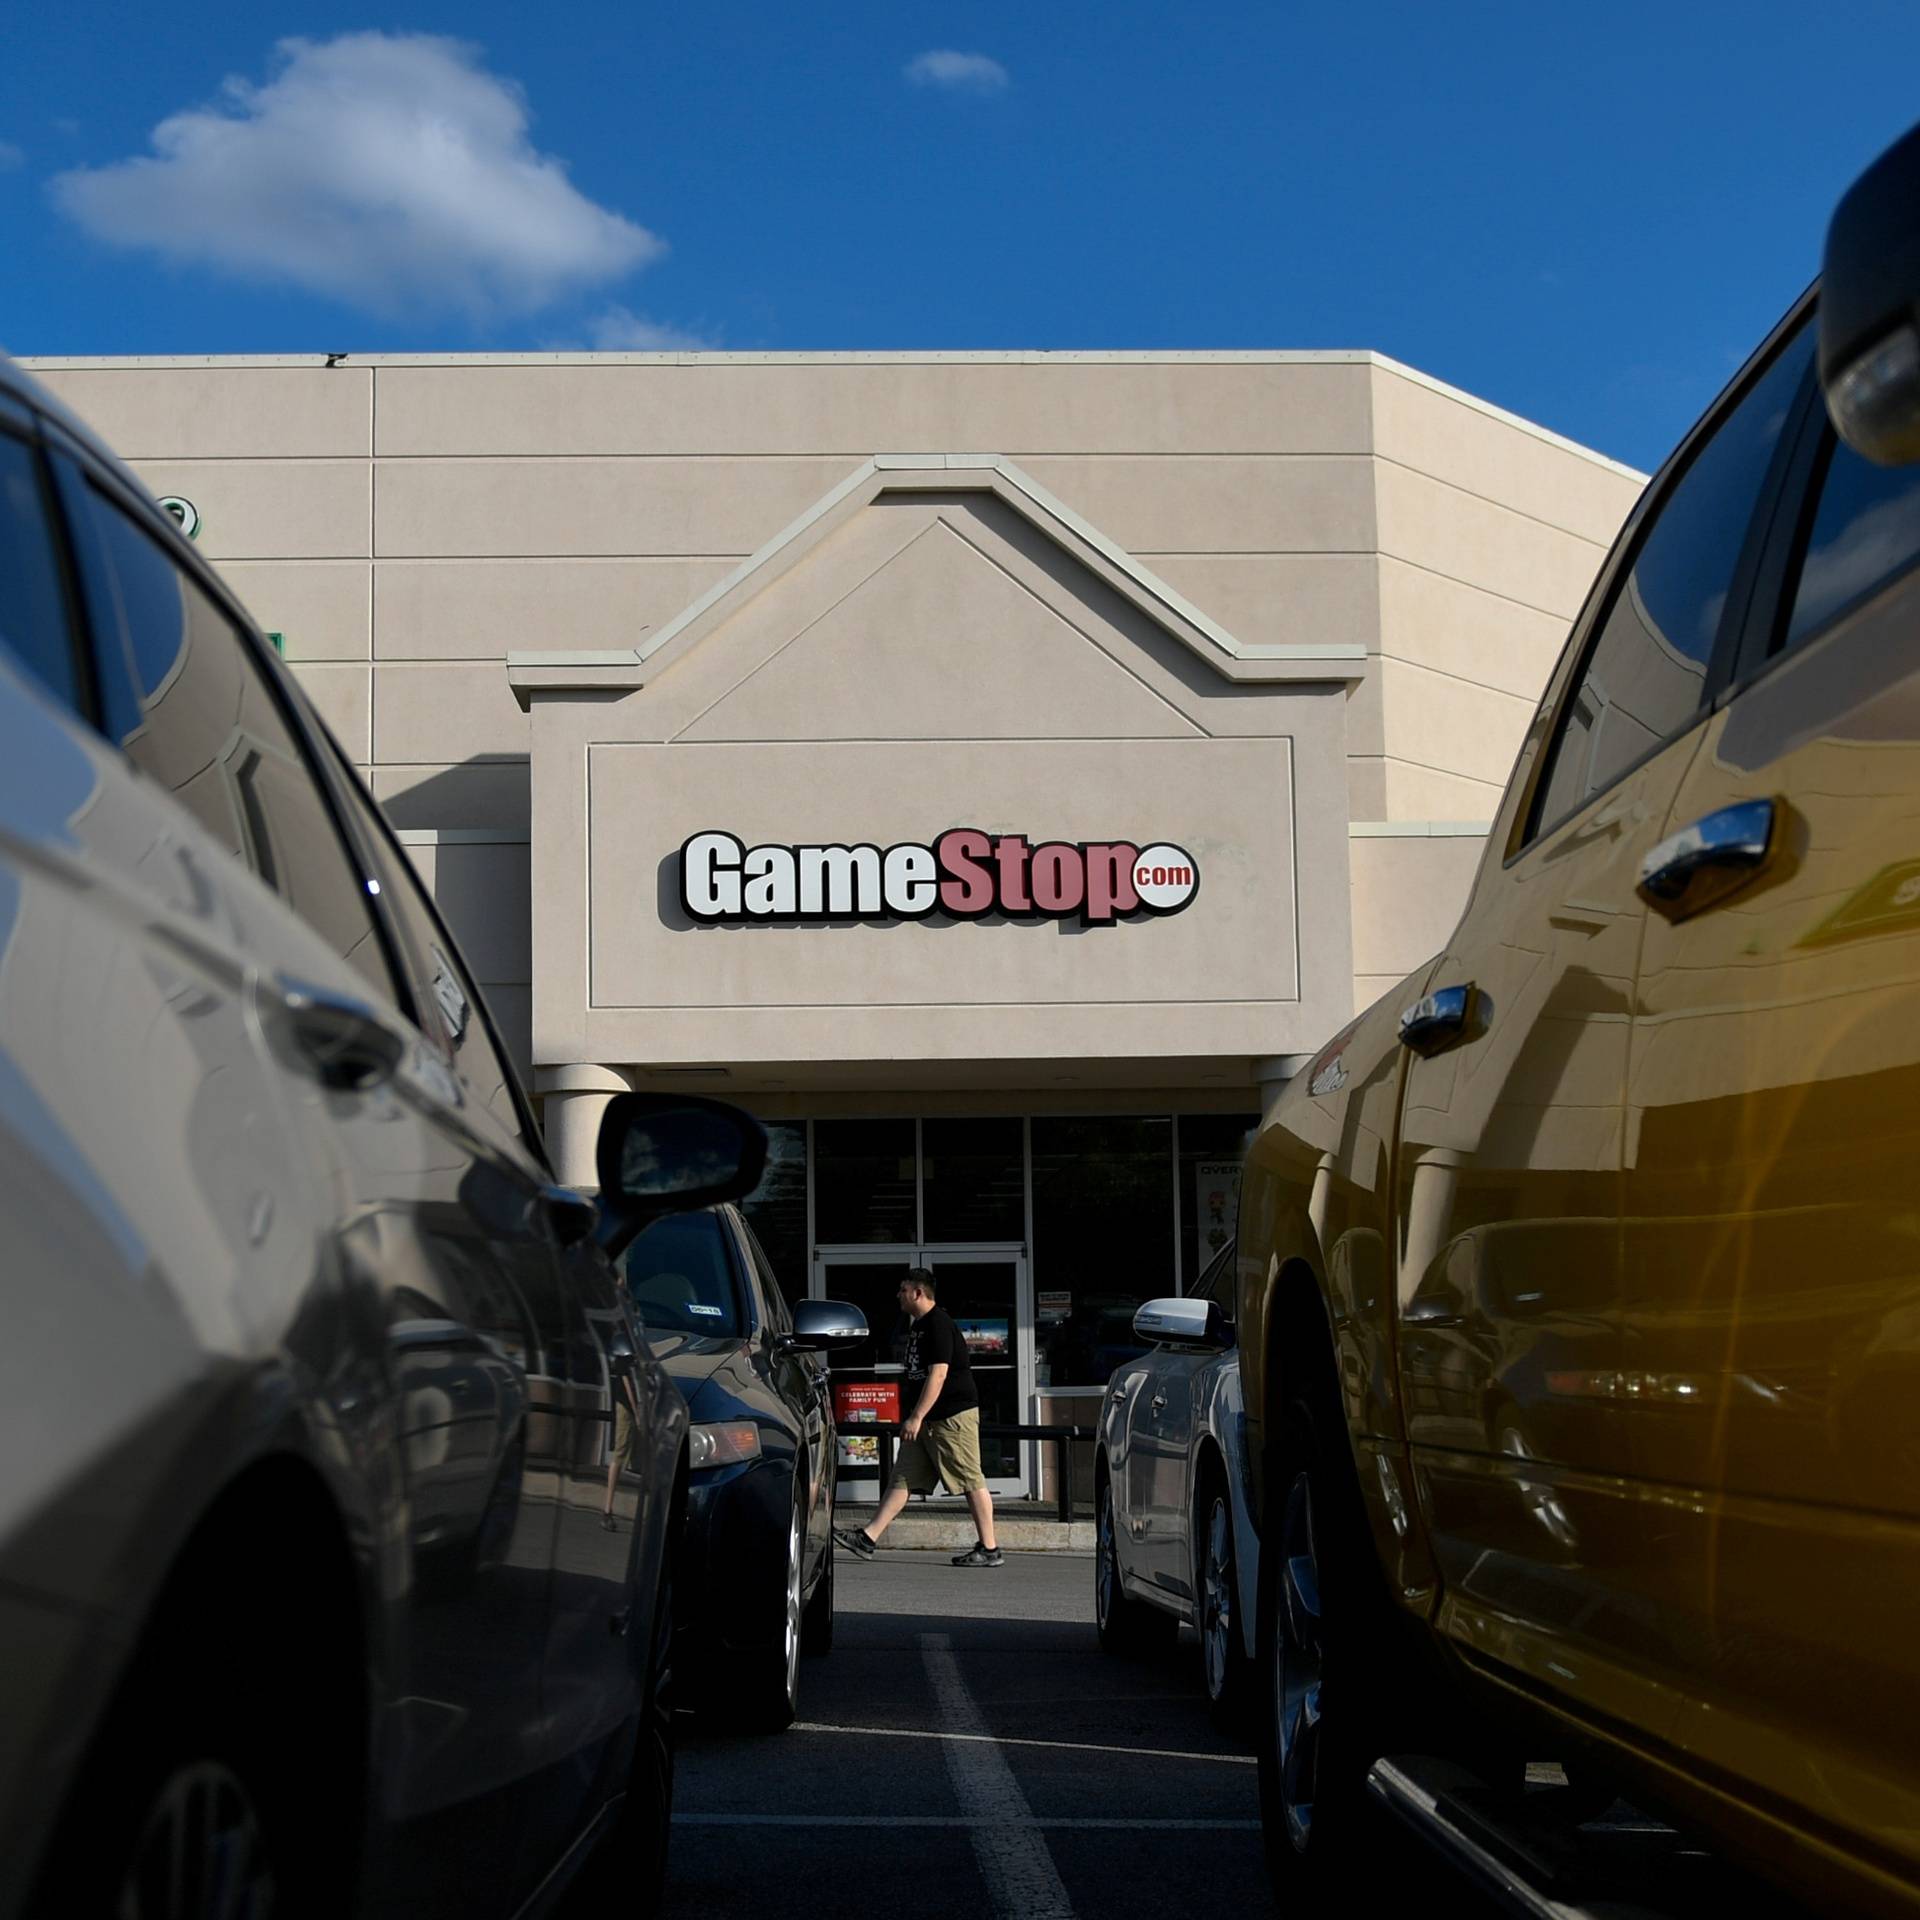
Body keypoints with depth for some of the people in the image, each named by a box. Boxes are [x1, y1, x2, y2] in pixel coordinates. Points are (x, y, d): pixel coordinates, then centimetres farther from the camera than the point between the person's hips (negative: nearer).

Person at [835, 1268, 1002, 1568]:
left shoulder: (939, 1325, -16)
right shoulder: (917, 1324, 16)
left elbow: (938, 1375, -22)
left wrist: (916, 1417, -24)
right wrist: (915, 1418, 24)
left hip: (954, 1414, -10)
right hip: (927, 1419, 10)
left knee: (971, 1481, -4)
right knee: (904, 1478, 5)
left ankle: (989, 1549, 2)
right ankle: (868, 1538, 2)